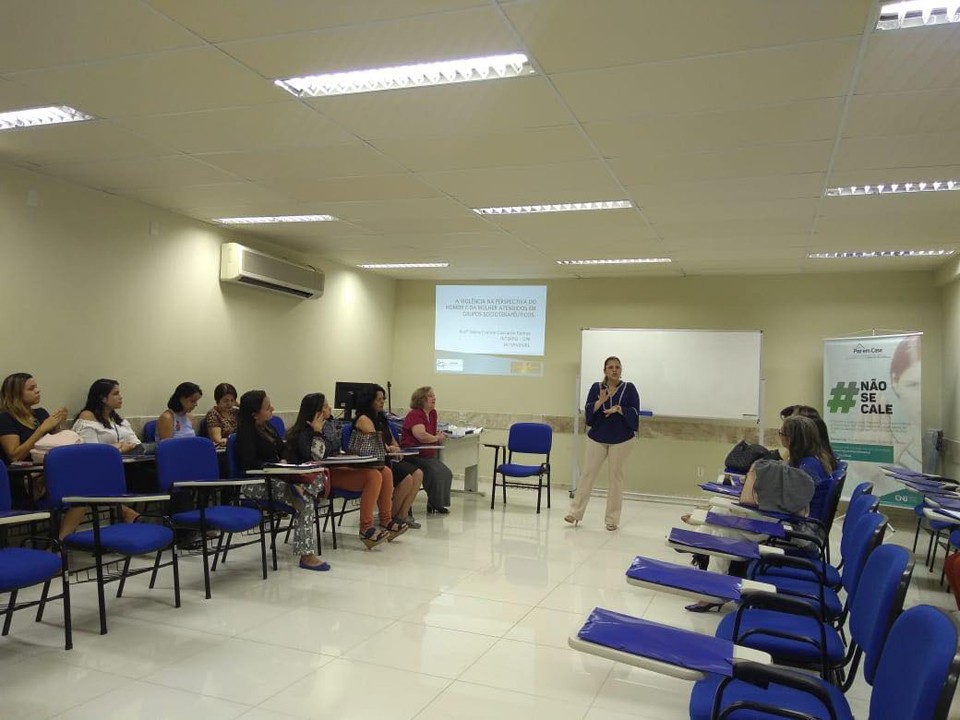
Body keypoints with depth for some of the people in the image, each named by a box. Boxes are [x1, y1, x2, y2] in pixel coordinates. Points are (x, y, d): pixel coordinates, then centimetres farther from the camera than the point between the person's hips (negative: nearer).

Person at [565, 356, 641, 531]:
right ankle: (575, 513, 8)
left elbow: (635, 413, -7)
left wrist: (618, 408, -21)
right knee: (588, 473, 1)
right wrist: (600, 402, -21)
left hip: (621, 439, -1)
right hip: (597, 438, 1)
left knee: (616, 476, 5)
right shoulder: (596, 387, 2)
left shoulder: (629, 388, -2)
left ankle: (612, 519, 13)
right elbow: (588, 412, -4)